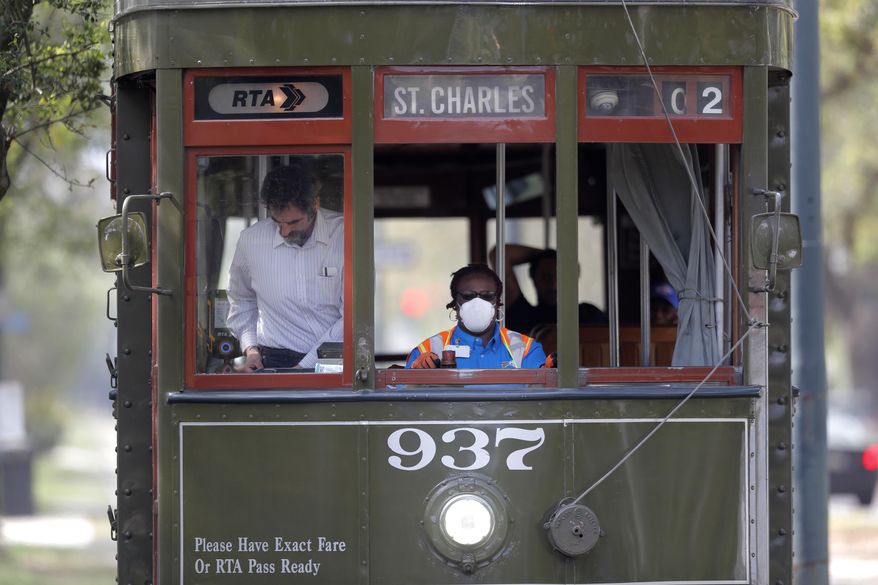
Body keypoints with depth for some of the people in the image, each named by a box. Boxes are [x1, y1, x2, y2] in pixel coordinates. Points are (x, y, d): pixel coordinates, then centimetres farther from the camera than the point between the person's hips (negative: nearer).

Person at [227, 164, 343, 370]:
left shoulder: (344, 235, -5)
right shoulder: (251, 240, 3)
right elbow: (241, 300, 23)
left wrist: (305, 366, -11)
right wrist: (250, 348, 8)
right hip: (276, 362, 1)